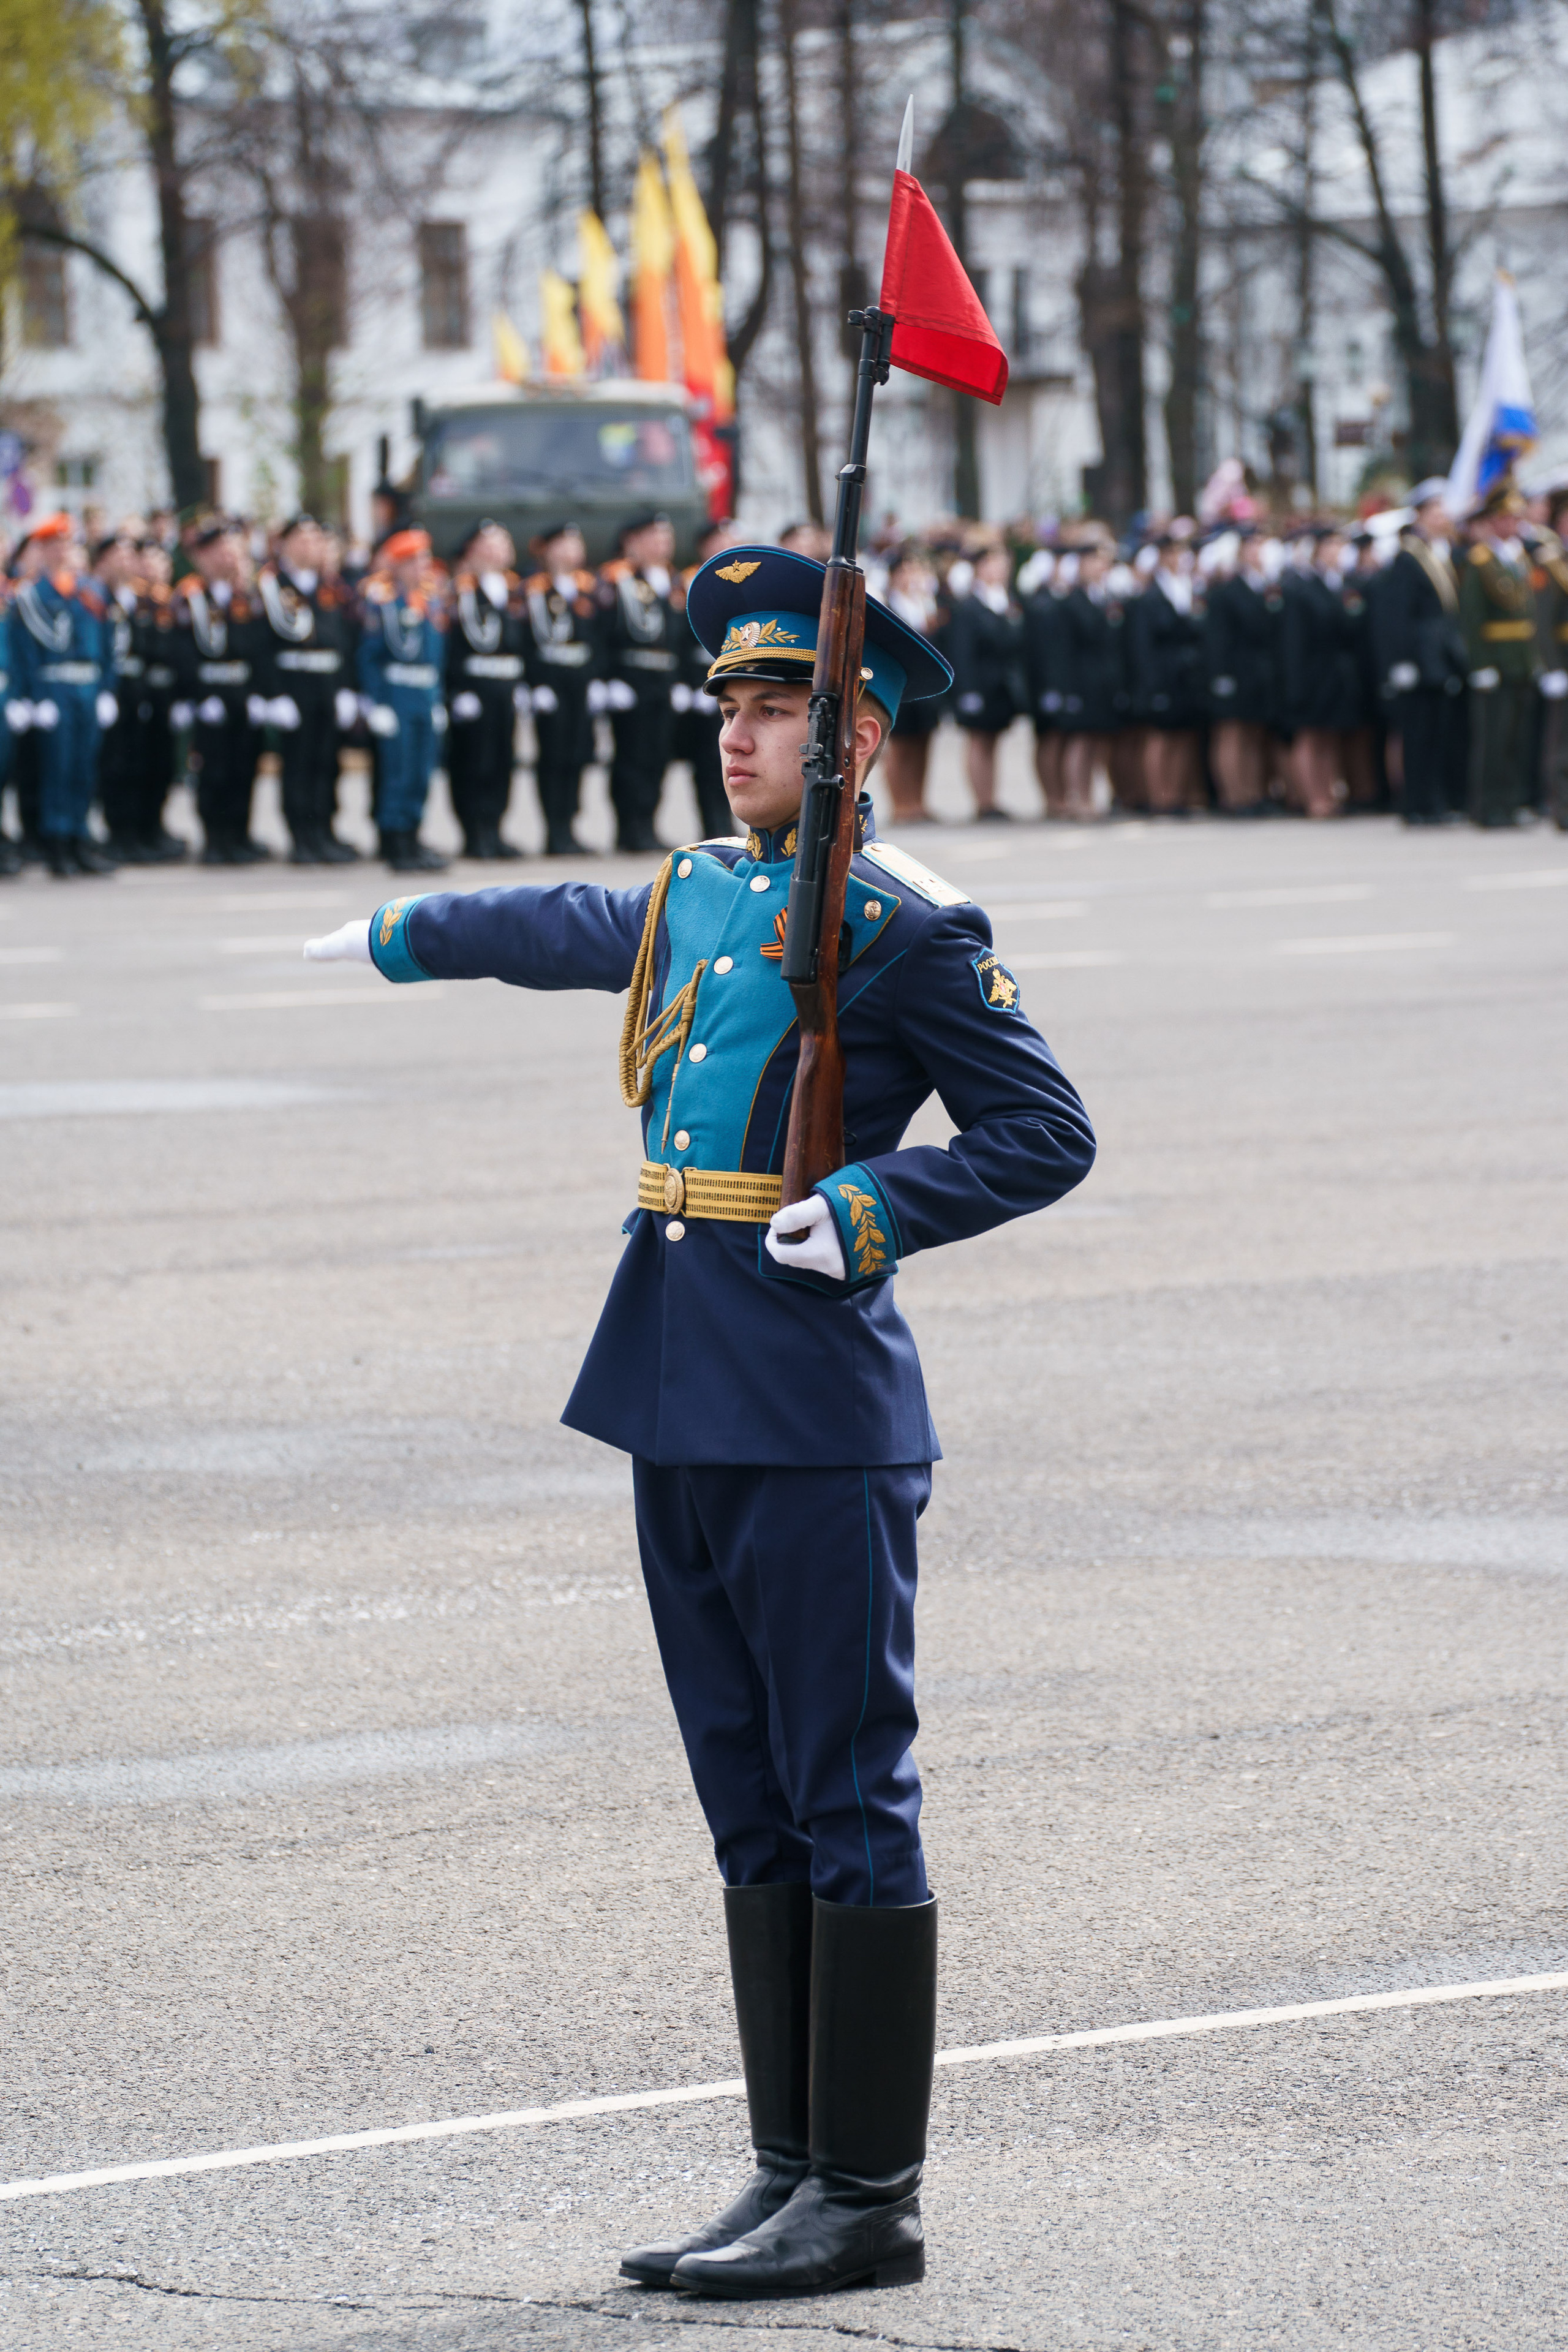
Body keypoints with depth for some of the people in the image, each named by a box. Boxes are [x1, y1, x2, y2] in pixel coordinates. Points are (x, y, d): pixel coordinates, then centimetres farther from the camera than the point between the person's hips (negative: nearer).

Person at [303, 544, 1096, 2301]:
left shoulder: (905, 930, -6)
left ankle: (872, 2201, -1)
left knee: (847, 1796, -4)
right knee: (751, 1802, 10)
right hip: (680, 1398, 8)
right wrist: (404, 936, 53)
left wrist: (875, 1210, -19)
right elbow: (566, 931, 37)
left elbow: (1046, 1135, -6)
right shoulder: (694, 897, 16)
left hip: (815, 1410, -8)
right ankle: (792, 2171, 15)